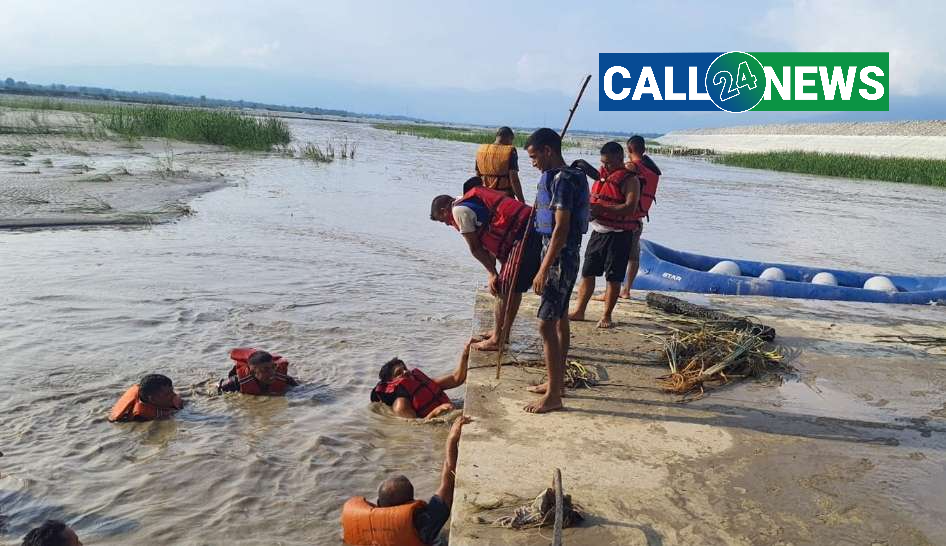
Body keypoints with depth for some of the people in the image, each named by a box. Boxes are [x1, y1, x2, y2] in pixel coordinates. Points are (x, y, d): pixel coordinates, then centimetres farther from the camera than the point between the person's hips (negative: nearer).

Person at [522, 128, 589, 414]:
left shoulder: (562, 180, -19)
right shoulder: (558, 177, 12)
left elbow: (561, 229, -24)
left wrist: (543, 270, -24)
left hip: (560, 258, -11)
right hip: (562, 256, 11)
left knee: (546, 324, -9)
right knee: (560, 319, 17)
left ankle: (553, 396, -4)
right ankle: (556, 381, 29)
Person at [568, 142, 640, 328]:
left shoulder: (629, 179, -10)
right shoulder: (601, 175, 12)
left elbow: (630, 208, -23)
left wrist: (602, 209, -29)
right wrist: (588, 207, -1)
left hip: (619, 234, -7)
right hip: (598, 231, 7)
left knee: (613, 277, 1)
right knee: (587, 272, 9)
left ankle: (606, 316, 12)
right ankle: (579, 311, 19)